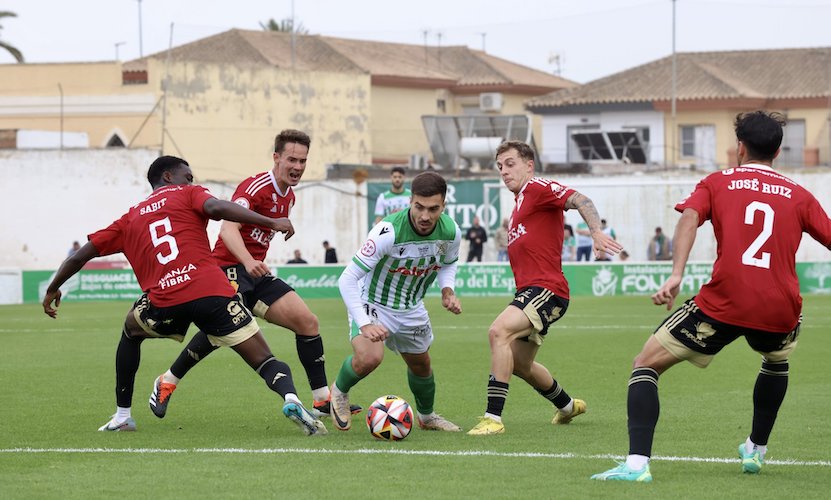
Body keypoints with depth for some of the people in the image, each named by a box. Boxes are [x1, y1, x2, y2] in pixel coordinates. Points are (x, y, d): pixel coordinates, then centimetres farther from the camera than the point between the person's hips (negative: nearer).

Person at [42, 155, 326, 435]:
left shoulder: (129, 220, 28)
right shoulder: (188, 194, 19)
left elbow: (79, 257, 30)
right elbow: (216, 208, -5)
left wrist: (53, 290, 44)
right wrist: (272, 223, -6)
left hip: (164, 303, 3)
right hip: (214, 292, -3)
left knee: (131, 330, 36)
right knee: (266, 362, -1)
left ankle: (122, 416, 32)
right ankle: (290, 398, -34)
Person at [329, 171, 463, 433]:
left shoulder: (451, 232, -17)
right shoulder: (388, 232, -35)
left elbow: (448, 263, 9)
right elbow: (347, 279, -33)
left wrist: (447, 289, -12)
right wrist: (364, 324, -41)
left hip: (411, 309, 6)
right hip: (373, 303, -5)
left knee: (421, 365, 20)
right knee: (369, 357, -29)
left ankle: (426, 415, 51)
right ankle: (339, 392, 4)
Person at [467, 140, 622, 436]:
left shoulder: (538, 188, -6)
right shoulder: (520, 202, 23)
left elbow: (579, 201, -21)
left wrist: (597, 233, -37)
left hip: (546, 289, -11)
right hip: (530, 290, 11)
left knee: (499, 331, -30)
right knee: (520, 365, 22)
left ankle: (493, 418, -32)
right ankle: (567, 406, 46)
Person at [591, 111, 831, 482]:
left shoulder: (717, 183, 11)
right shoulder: (799, 196, 14)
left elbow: (690, 217, -7)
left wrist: (676, 275, -18)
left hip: (723, 305, -3)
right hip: (780, 312, 3)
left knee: (646, 365, 8)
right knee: (777, 362, 39)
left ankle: (637, 463, -10)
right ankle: (756, 450, 40)